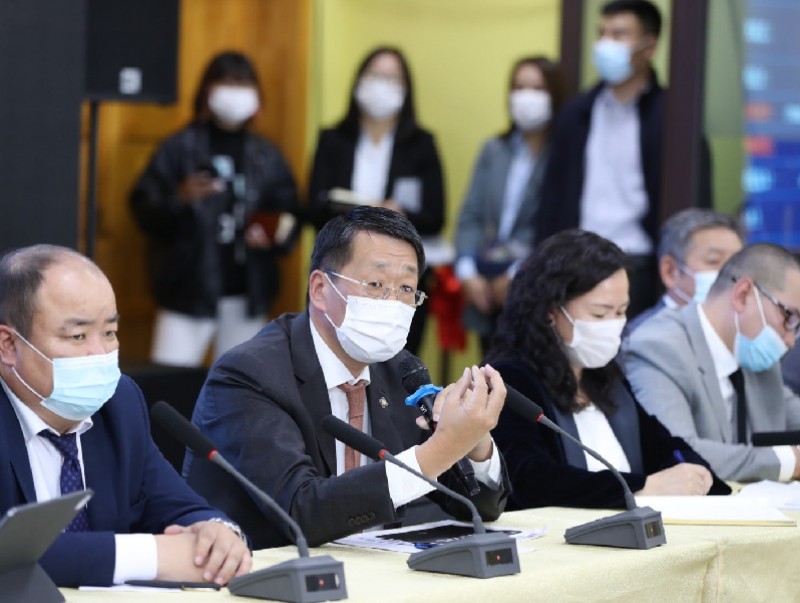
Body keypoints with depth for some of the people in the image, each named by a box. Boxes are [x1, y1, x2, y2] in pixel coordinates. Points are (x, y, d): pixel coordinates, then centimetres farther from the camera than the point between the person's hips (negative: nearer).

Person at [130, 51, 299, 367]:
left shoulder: (266, 155, 11)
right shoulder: (180, 148, 0)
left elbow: (288, 214, 13)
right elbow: (143, 209, -5)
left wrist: (276, 236, -8)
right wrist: (179, 199, -23)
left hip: (248, 294, 4)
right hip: (188, 291, -4)